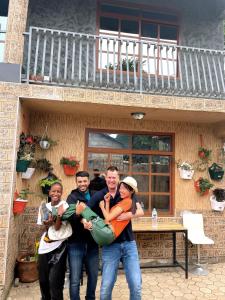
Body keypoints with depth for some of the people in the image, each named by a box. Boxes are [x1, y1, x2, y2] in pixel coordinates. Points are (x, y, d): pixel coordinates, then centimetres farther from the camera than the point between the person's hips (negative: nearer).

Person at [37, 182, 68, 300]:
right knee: (43, 279, 18)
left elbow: (57, 227, -17)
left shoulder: (64, 205, -11)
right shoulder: (44, 206, 4)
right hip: (44, 247, 5)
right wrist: (48, 224, -17)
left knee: (54, 281, -4)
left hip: (58, 247, -5)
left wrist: (59, 215, -36)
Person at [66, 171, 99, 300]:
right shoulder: (72, 197, -4)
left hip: (92, 242, 3)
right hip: (76, 243, -3)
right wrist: (82, 220, -40)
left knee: (93, 275, 18)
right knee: (75, 279, 4)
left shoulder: (95, 196, 5)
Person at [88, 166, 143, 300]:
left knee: (136, 285, 4)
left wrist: (129, 214, -24)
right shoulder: (99, 196, -2)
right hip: (110, 245, -1)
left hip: (129, 243, 1)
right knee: (106, 287, 4)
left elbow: (140, 211, -6)